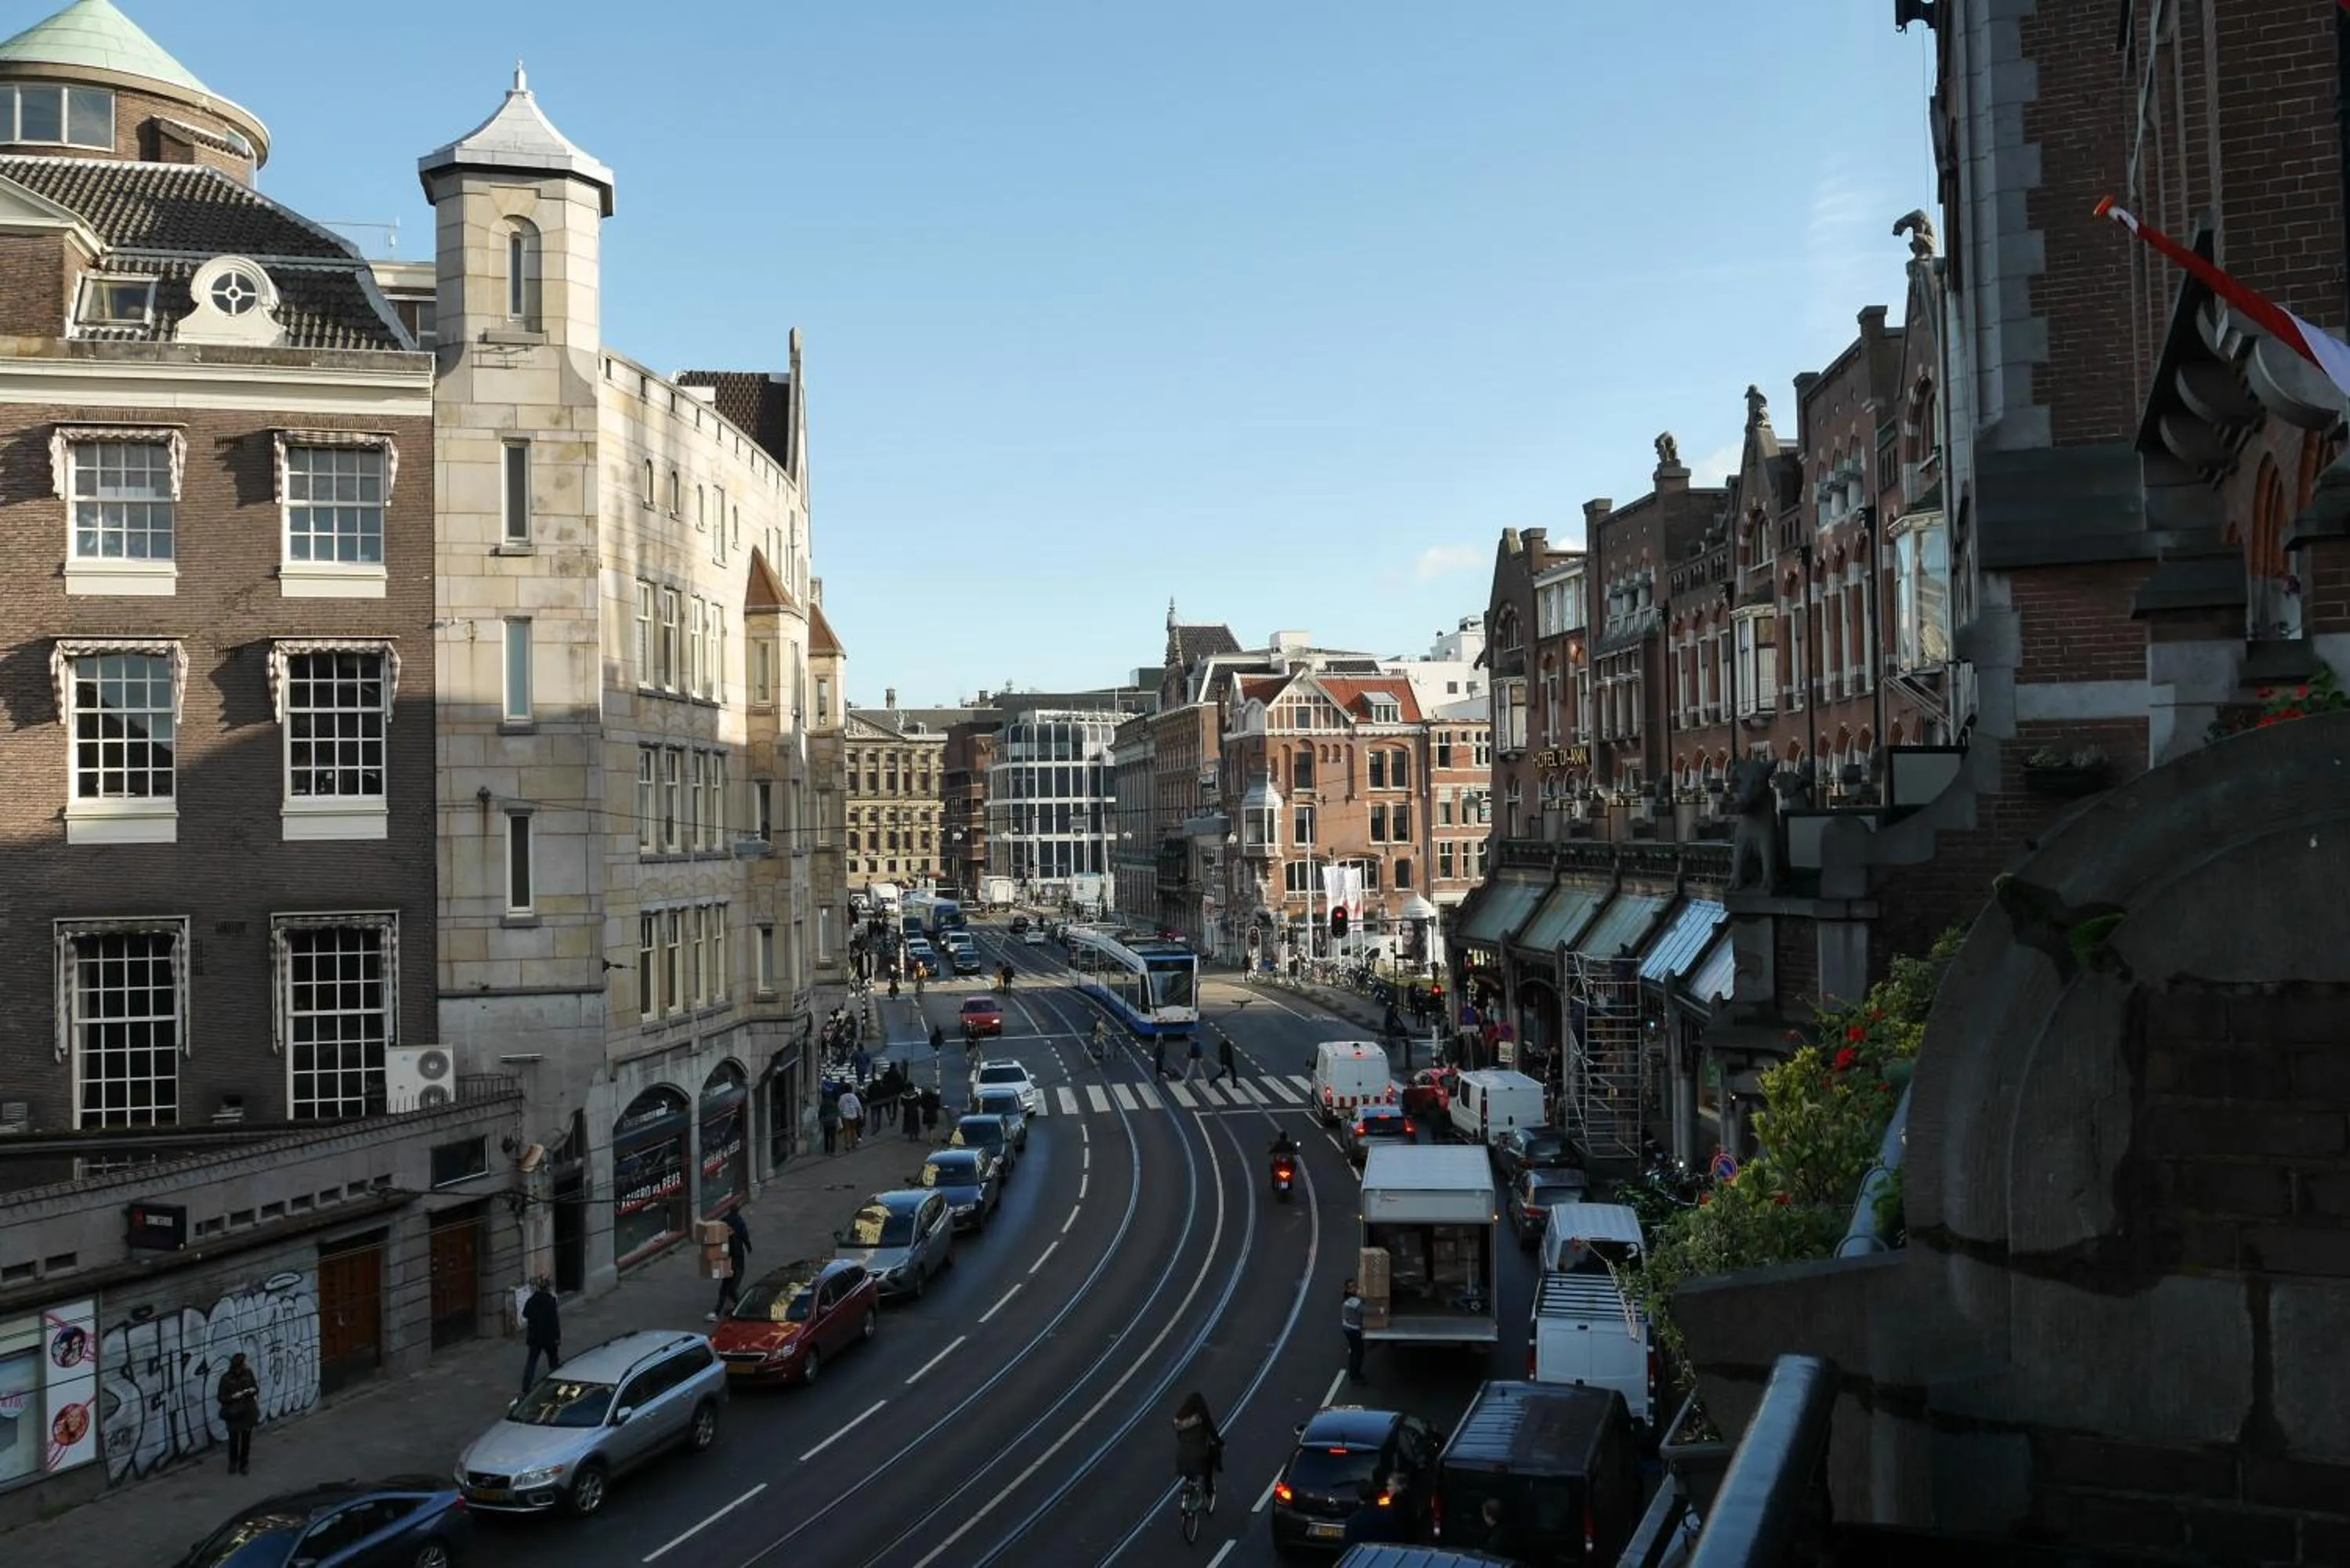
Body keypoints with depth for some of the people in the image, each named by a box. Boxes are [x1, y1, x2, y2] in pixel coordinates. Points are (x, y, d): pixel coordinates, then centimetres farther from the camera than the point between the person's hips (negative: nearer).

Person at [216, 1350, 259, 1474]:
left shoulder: (248, 1373, -6)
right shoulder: (226, 1378, -16)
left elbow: (256, 1389, 5)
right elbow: (221, 1397, -11)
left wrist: (252, 1391, -17)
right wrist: (233, 1396, -24)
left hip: (248, 1412, 2)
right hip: (233, 1414, -2)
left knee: (246, 1439, 10)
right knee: (234, 1440, 10)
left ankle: (244, 1464, 27)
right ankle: (233, 1463, 35)